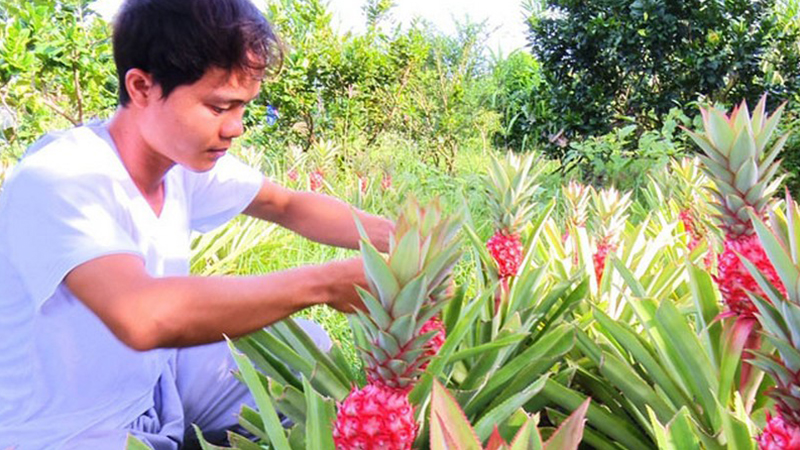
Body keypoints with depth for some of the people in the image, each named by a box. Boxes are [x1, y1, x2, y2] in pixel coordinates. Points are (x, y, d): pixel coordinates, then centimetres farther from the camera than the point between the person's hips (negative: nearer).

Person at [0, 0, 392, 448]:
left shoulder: (186, 156, -8)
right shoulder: (56, 183, -29)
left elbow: (289, 206, 4)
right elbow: (144, 316, -45)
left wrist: (392, 235, -12)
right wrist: (324, 283, -38)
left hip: (158, 375, 7)